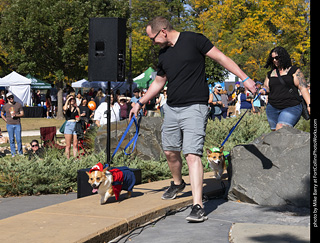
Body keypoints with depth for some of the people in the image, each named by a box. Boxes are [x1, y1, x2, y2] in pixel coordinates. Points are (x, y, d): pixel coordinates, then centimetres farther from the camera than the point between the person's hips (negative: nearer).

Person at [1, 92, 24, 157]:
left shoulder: (18, 105, 3)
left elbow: (22, 114, 3)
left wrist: (15, 115, -14)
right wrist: (6, 120, 4)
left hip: (17, 124, -1)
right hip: (9, 125, 1)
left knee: (18, 139, -3)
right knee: (11, 140, 4)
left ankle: (20, 153, 9)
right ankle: (13, 153, 12)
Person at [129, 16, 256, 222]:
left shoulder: (193, 40, -7)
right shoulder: (163, 54, 13)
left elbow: (221, 58, -7)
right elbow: (158, 82, 26)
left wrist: (245, 78, -13)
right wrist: (140, 103, 26)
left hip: (194, 108, -7)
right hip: (171, 109, 7)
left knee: (192, 155, -15)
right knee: (170, 152, 16)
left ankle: (198, 206, -16)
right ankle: (178, 184, 44)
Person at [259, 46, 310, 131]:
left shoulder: (294, 70, 4)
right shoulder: (270, 74, 18)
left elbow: (303, 88, -1)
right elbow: (266, 87, 26)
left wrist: (309, 105, -11)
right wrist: (264, 90, 0)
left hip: (291, 107, -5)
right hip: (272, 108, 5)